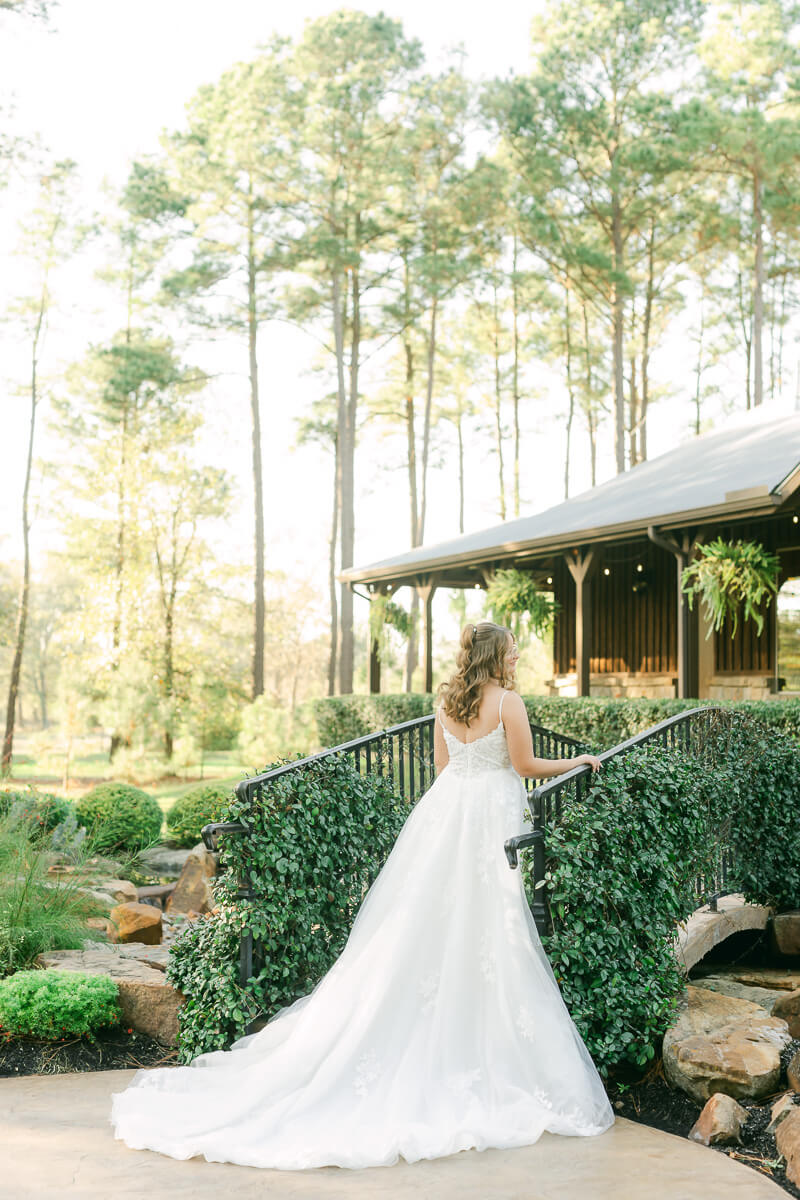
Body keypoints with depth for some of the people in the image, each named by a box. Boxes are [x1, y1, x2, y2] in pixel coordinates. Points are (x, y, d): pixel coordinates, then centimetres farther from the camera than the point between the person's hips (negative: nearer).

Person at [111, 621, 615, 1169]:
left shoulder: (447, 702, 12)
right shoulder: (508, 701, -8)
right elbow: (525, 765, -3)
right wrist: (579, 761, 10)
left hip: (443, 807, 7)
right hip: (489, 815, -7)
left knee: (415, 928, 8)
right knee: (483, 934, -3)